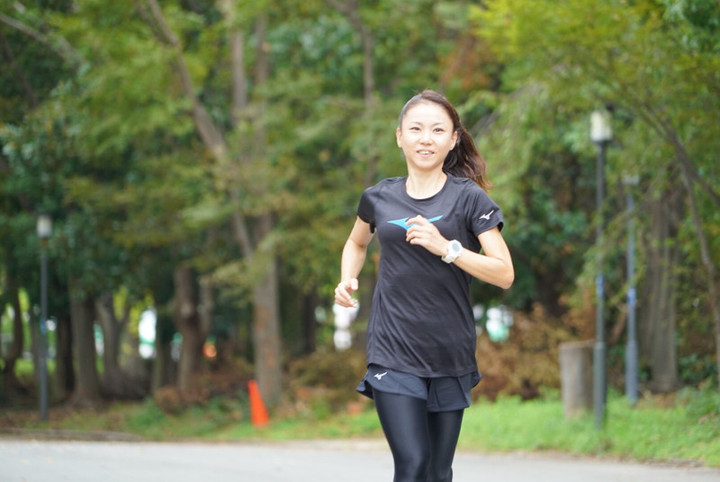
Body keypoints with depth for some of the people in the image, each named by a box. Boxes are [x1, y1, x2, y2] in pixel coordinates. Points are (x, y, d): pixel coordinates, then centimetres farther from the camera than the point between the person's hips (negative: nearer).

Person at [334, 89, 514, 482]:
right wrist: (347, 280, 8)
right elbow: (356, 243, 28)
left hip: (450, 359, 0)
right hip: (393, 356, 0)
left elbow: (504, 274, -7)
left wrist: (446, 247, -19)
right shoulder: (379, 199, 6)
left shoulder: (469, 198, -1)